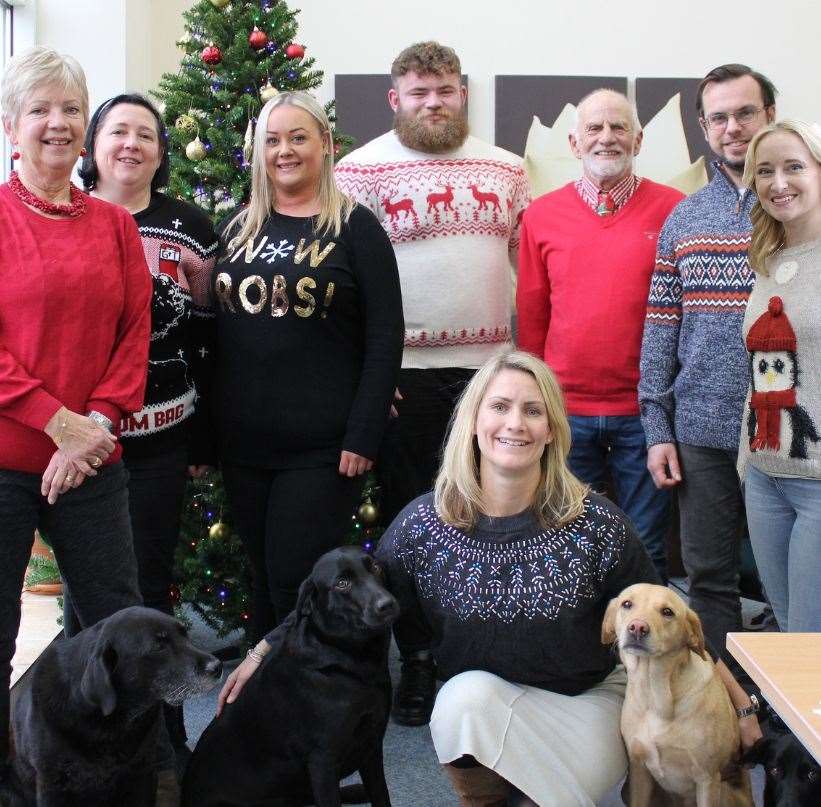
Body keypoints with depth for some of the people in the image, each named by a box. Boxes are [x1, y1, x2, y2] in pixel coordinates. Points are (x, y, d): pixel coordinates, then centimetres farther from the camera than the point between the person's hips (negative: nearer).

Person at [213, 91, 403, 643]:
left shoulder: (355, 227, -3)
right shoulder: (240, 229, 12)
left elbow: (385, 339, -8)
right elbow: (217, 332, 14)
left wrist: (363, 437, -14)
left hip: (323, 448, -5)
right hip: (244, 443, 5)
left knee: (297, 585, -4)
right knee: (264, 580, 13)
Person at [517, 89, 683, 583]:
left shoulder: (673, 210, -1)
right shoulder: (542, 215, 5)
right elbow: (531, 315, 9)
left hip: (645, 412, -1)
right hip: (566, 411, 2)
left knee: (647, 549, 10)